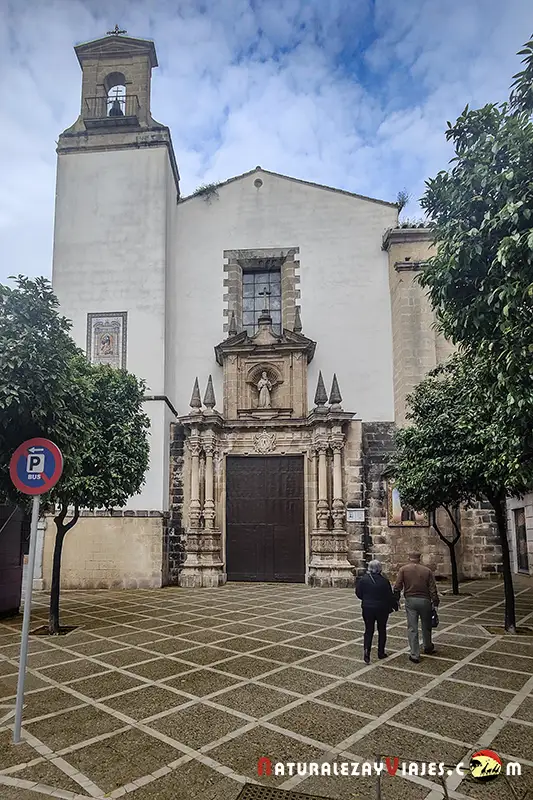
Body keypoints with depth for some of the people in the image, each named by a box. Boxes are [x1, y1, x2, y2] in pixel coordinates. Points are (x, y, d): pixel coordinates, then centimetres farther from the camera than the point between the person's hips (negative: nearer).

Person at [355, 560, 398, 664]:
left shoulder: (363, 579, -9)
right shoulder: (384, 580, -12)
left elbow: (358, 593, -4)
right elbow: (390, 595, -6)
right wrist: (395, 605, 9)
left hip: (367, 608, 1)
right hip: (382, 609, -1)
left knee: (368, 630, 8)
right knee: (382, 630, 17)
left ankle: (366, 650, -10)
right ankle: (381, 652, 23)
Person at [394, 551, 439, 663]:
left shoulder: (403, 569, -1)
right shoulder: (427, 570, 2)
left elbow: (397, 587, -6)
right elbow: (433, 589, -1)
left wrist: (396, 600, 3)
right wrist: (435, 603, 3)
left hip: (410, 600, -1)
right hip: (425, 600, 2)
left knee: (412, 629, 4)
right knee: (426, 626, 21)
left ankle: (414, 655, 5)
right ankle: (428, 648, 40)